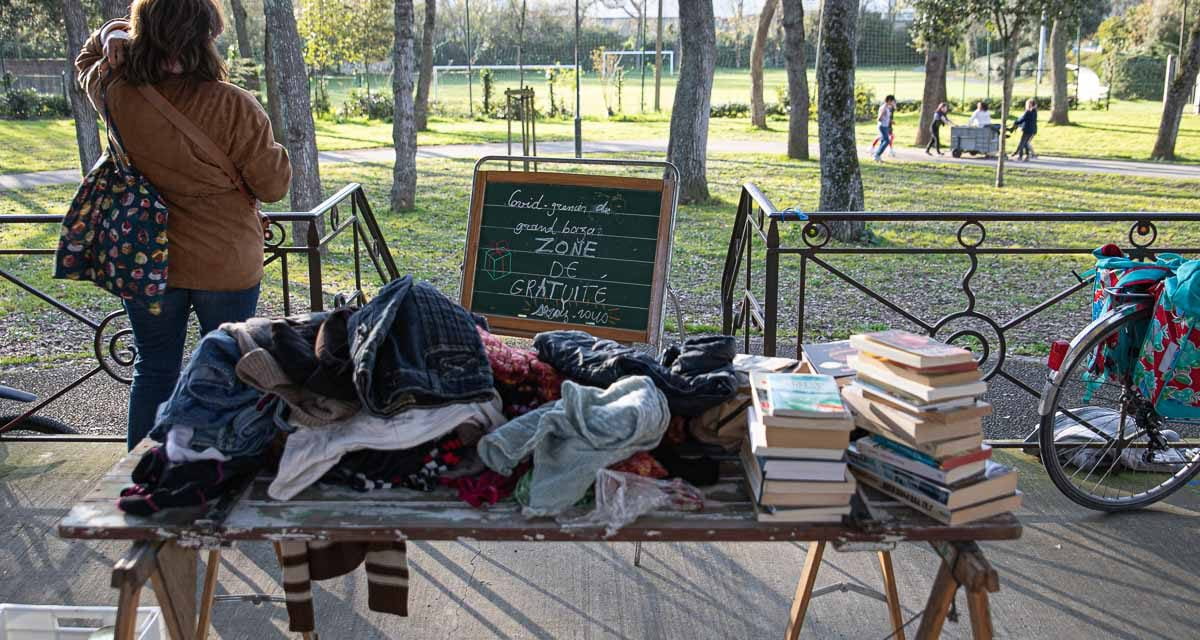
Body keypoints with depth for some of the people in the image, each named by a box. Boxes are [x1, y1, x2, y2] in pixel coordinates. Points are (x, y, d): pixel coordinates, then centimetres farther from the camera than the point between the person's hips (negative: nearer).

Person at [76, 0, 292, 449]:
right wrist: (267, 144, 4)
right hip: (226, 266, -3)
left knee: (153, 370, 18)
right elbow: (274, 185, -12)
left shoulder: (117, 95, -9)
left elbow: (88, 62, 16)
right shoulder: (233, 106, -21)